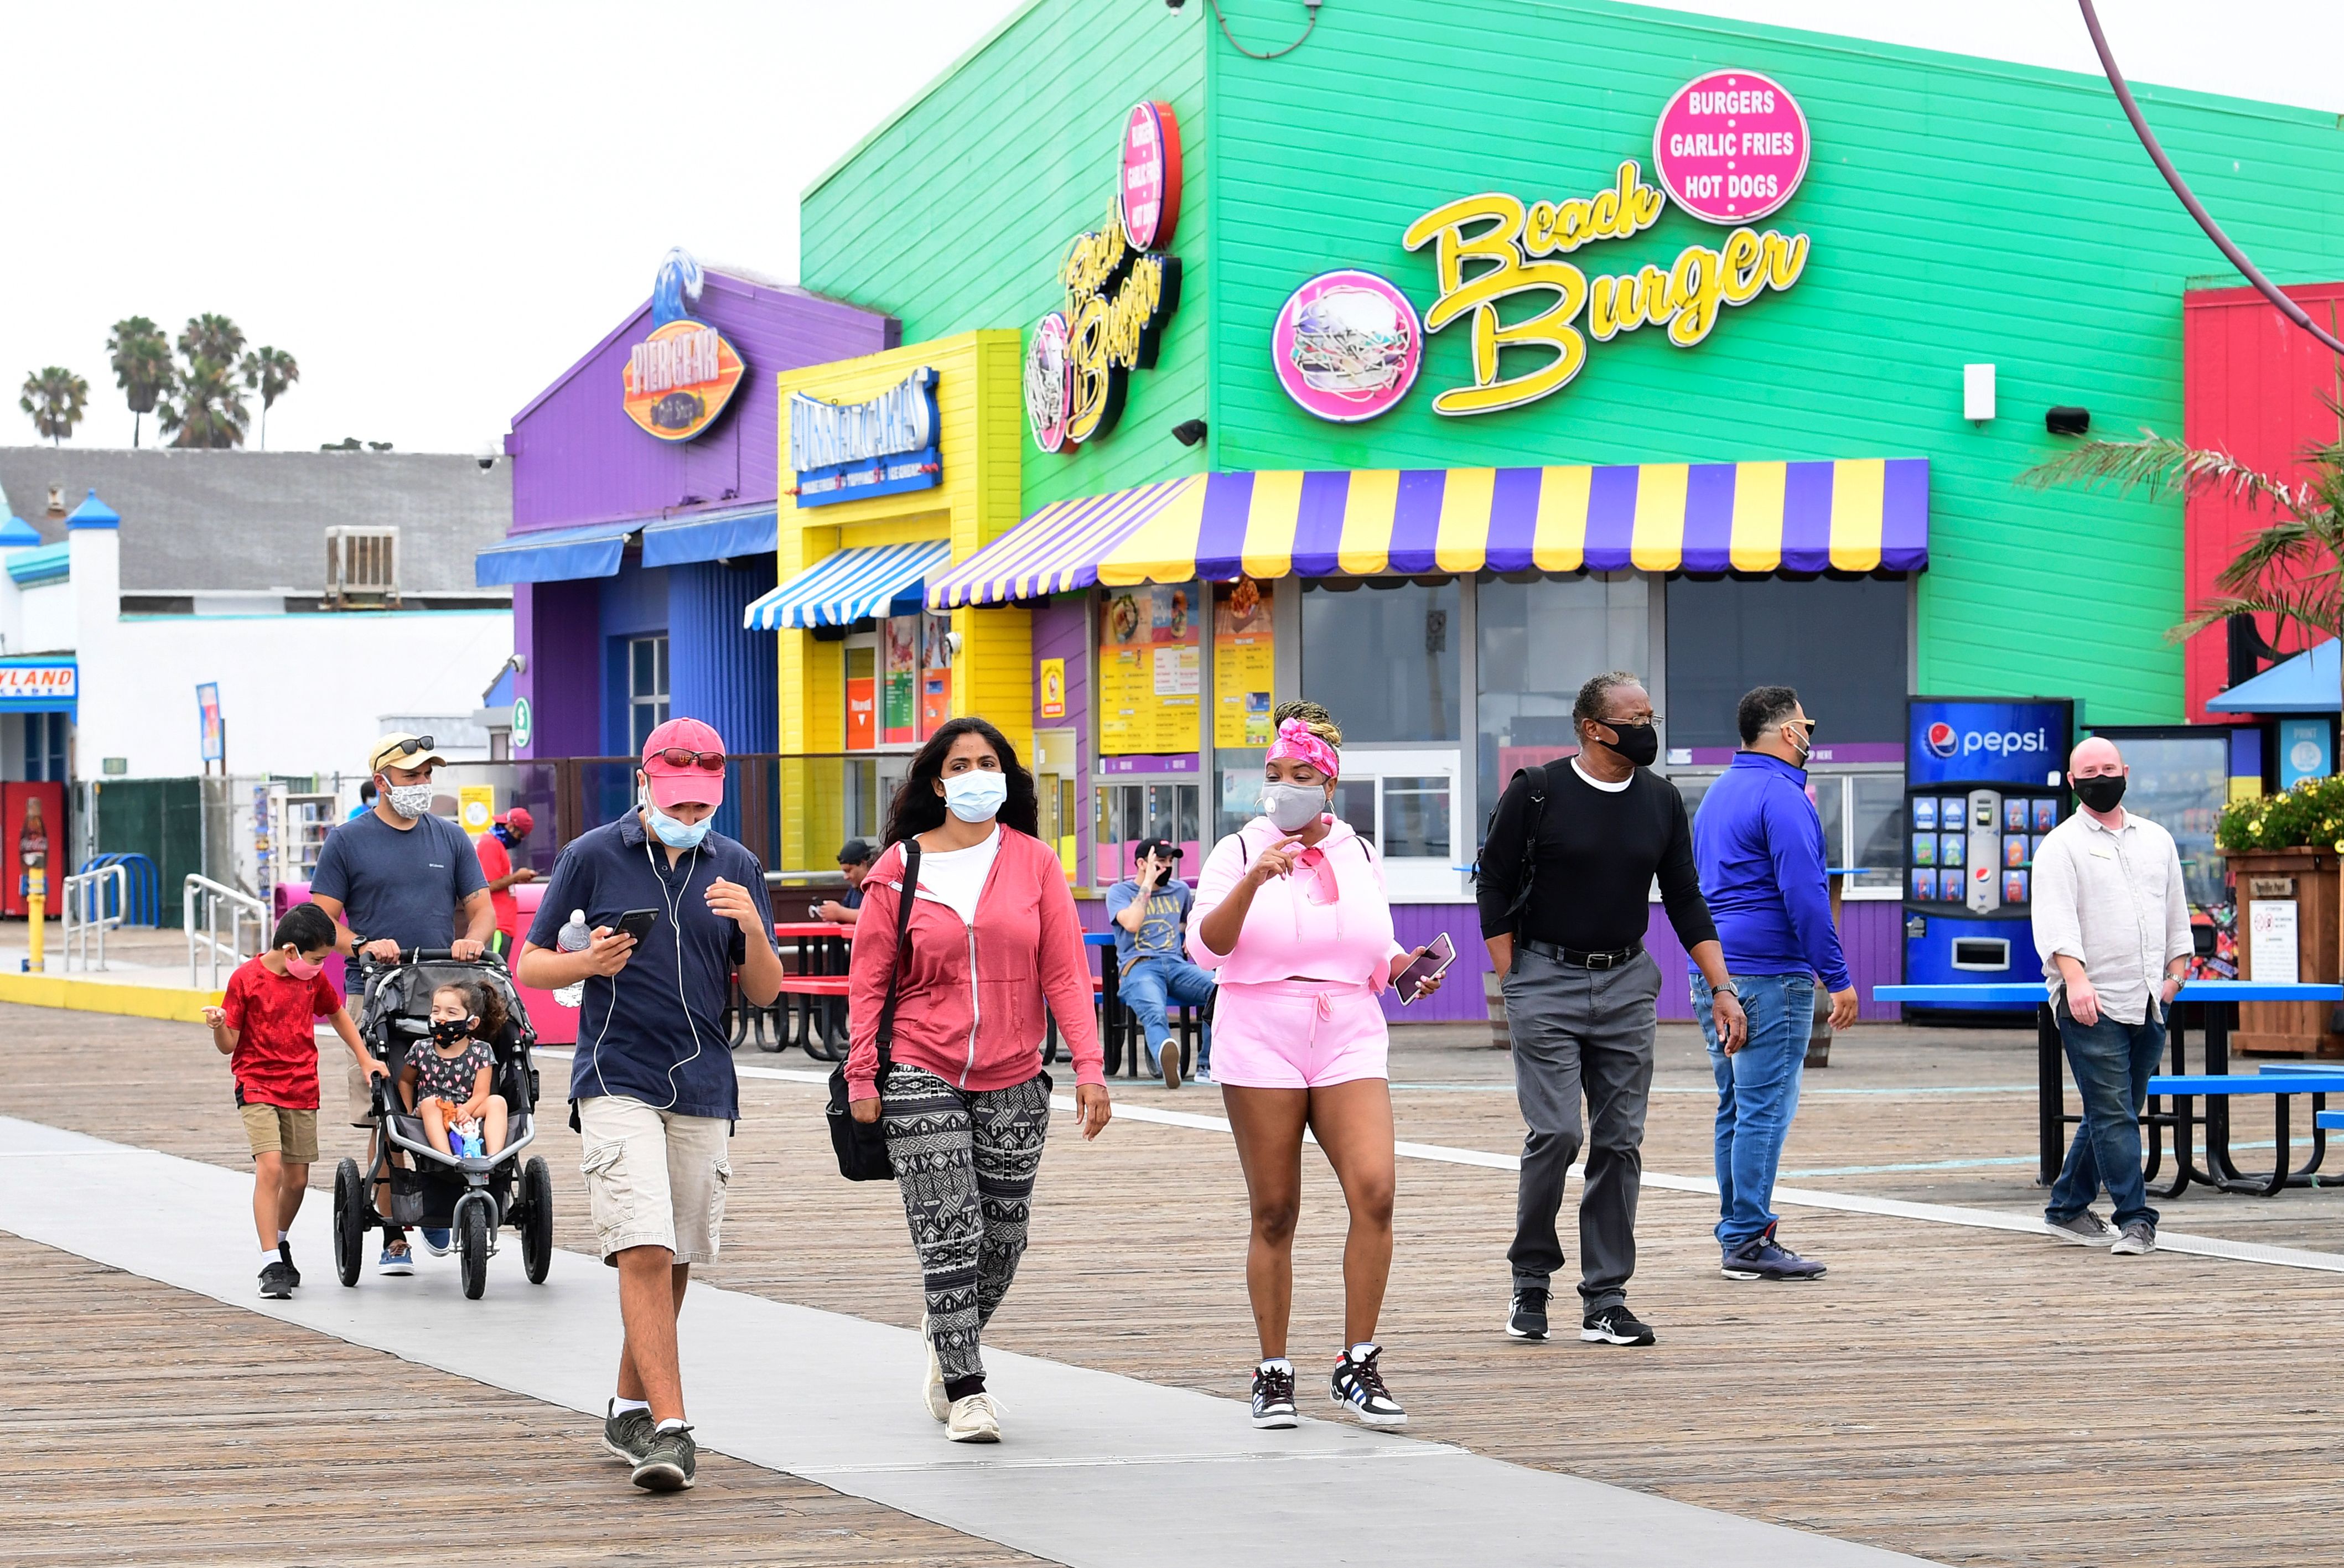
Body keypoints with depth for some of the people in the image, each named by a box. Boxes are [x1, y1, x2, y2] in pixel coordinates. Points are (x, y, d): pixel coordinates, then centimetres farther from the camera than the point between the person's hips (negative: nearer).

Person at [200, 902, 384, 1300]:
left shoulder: (313, 978, 5)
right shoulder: (246, 979, -10)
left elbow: (337, 1013, 24)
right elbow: (228, 1046, -6)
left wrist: (365, 1060, 20)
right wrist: (219, 1025, -27)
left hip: (302, 1089, 5)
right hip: (257, 1085, -5)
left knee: (297, 1179, 7)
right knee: (270, 1167, -20)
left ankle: (280, 1242, 35)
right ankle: (272, 1266, -19)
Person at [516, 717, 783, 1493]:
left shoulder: (735, 868, 9)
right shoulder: (591, 857, 0)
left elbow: (765, 991, 9)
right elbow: (529, 966, 5)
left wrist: (753, 927, -11)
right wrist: (590, 963, -16)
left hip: (703, 1088, 4)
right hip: (617, 1080, -4)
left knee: (675, 1262, 10)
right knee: (644, 1252, -16)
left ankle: (630, 1409, 28)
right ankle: (669, 1428, -21)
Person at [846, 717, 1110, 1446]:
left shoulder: (1034, 861, 3)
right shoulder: (899, 867, 1)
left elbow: (1065, 970, 1)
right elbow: (868, 979, 4)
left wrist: (1088, 1065, -6)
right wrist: (862, 1075, -2)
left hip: (1013, 1084, 2)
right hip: (921, 1077, -2)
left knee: (1003, 1235, 8)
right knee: (948, 1233, -8)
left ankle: (949, 1340, 35)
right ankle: (965, 1390, -3)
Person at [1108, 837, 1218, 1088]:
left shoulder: (1180, 890, 25)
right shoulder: (1119, 892, 11)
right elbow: (1132, 924, -9)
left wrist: (1191, 936, 21)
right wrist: (1148, 884, -3)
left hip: (1176, 965, 4)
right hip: (1139, 967, -4)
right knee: (1153, 1012, -40)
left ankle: (1207, 1066, -25)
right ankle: (1165, 1057, -73)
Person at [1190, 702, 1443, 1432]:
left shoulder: (1360, 857, 13)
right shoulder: (1238, 853, 2)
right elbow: (1207, 946, -11)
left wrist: (1403, 967, 0)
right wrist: (1253, 881, -24)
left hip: (1349, 1042, 2)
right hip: (1260, 1044, -2)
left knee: (1374, 1189, -15)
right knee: (1274, 1213, 1)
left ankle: (1358, 1367, -6)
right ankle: (1273, 1373, 12)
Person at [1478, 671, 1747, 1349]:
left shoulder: (1661, 801, 7)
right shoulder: (1537, 793, -5)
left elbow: (1685, 901, 12)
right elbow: (1495, 887, 1)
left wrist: (1722, 988, 5)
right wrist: (1513, 983, -4)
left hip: (1627, 985, 4)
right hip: (1547, 980, -4)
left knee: (1620, 1140, 1)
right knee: (1555, 1133, -12)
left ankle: (1605, 1300, 7)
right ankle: (1531, 1279, 7)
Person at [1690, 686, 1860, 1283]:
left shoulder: (1718, 792, 17)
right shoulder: (1782, 797, -13)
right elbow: (1804, 893, -18)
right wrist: (1839, 978, -15)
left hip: (1712, 973, 10)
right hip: (1769, 975, -9)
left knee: (1736, 1107, 12)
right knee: (1765, 1108, -7)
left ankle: (1737, 1233, 15)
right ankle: (1749, 1241, -8)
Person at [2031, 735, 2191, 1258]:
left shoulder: (2157, 840, 17)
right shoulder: (2061, 846, -1)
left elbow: (2176, 911, 24)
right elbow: (2057, 920, -13)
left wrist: (2176, 973, 15)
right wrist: (2075, 979, -26)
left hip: (2148, 1003, 6)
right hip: (2092, 1005, -6)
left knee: (2114, 1112, 9)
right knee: (2113, 1112, -10)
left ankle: (2067, 1209, 20)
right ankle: (2135, 1219, -10)